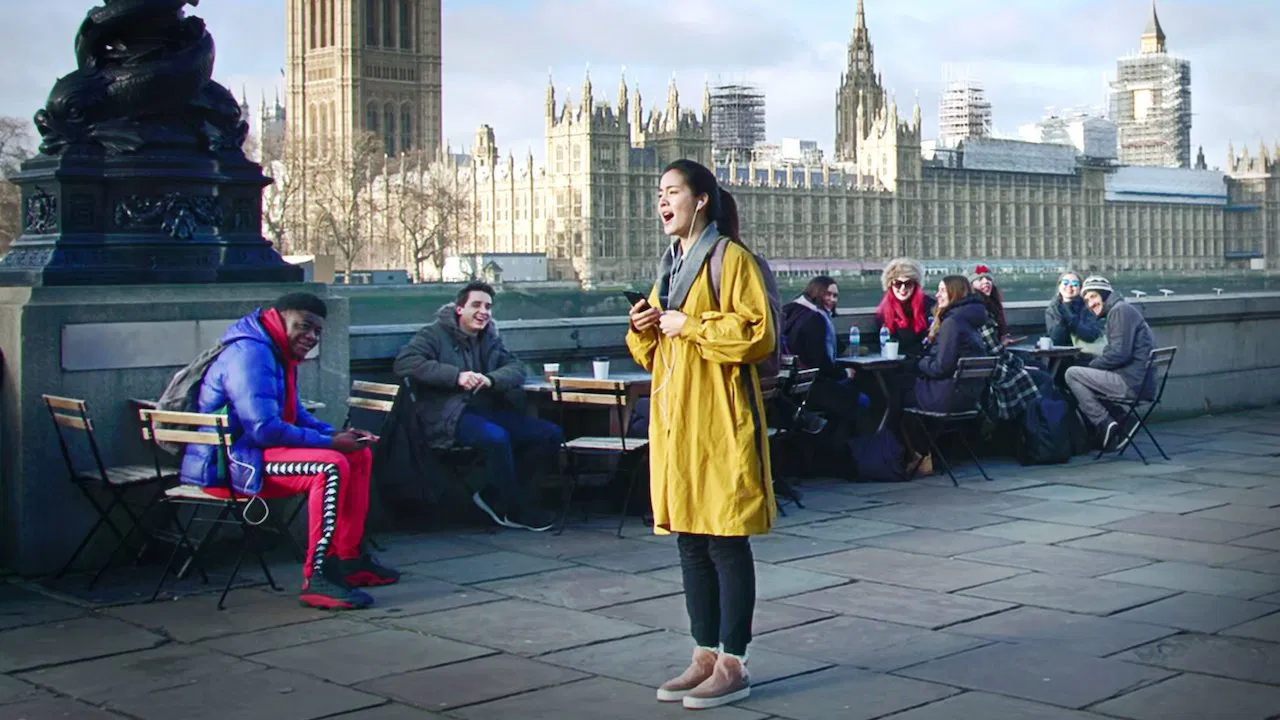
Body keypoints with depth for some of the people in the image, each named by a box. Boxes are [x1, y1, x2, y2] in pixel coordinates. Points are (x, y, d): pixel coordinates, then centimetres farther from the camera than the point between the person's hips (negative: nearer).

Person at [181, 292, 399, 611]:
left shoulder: (280, 355, 15)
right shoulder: (250, 354, -18)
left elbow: (295, 415, 25)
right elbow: (264, 429, -27)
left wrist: (339, 434, 5)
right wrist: (329, 442, -19)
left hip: (253, 453, 11)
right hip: (227, 463, -11)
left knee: (360, 455, 11)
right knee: (331, 465, -30)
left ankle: (348, 559, 13)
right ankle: (316, 578, -30)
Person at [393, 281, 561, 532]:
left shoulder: (489, 338, 20)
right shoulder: (436, 333, 1)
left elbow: (516, 368, 7)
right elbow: (403, 363, -15)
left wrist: (490, 379, -17)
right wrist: (456, 376, -23)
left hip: (487, 410, 7)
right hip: (449, 416, -7)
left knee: (551, 434, -7)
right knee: (496, 437, -36)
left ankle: (494, 496, 1)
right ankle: (517, 511, -16)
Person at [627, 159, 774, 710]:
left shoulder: (731, 258, -6)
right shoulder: (670, 265, 19)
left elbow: (758, 334, -15)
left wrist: (690, 325, -15)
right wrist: (644, 329, 4)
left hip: (719, 421, -8)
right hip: (675, 421, 8)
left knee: (726, 542, -3)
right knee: (690, 542, 11)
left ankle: (733, 665, 4)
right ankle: (706, 657, 20)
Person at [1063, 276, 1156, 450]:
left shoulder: (1120, 310, -8)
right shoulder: (1122, 311, 23)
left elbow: (1119, 354, -18)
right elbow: (1113, 352, 22)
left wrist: (1091, 365, -6)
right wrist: (1091, 363, 8)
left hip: (1131, 383, -11)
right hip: (1142, 384, 11)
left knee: (1072, 374, -8)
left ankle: (1105, 425, -11)